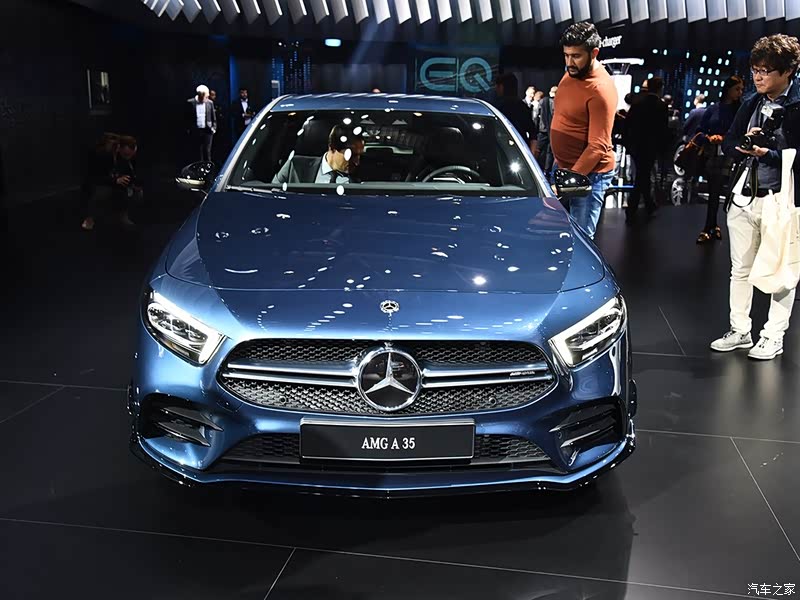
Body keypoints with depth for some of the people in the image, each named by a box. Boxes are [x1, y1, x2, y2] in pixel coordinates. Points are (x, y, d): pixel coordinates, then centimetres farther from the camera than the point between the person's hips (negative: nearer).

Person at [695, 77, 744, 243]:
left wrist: (723, 138, -15)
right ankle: (713, 228, 18)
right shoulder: (713, 109, 8)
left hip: (729, 156, -2)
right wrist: (709, 138, -10)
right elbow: (700, 130, 9)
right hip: (712, 155, 2)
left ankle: (709, 229, 5)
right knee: (713, 192, 7)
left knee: (715, 192, -5)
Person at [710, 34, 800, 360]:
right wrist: (744, 145, -9)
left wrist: (768, 153, -23)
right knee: (740, 269, 12)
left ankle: (774, 336, 16)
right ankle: (740, 331, 24)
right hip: (744, 198, 6)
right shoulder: (751, 103, 10)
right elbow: (728, 143, 11)